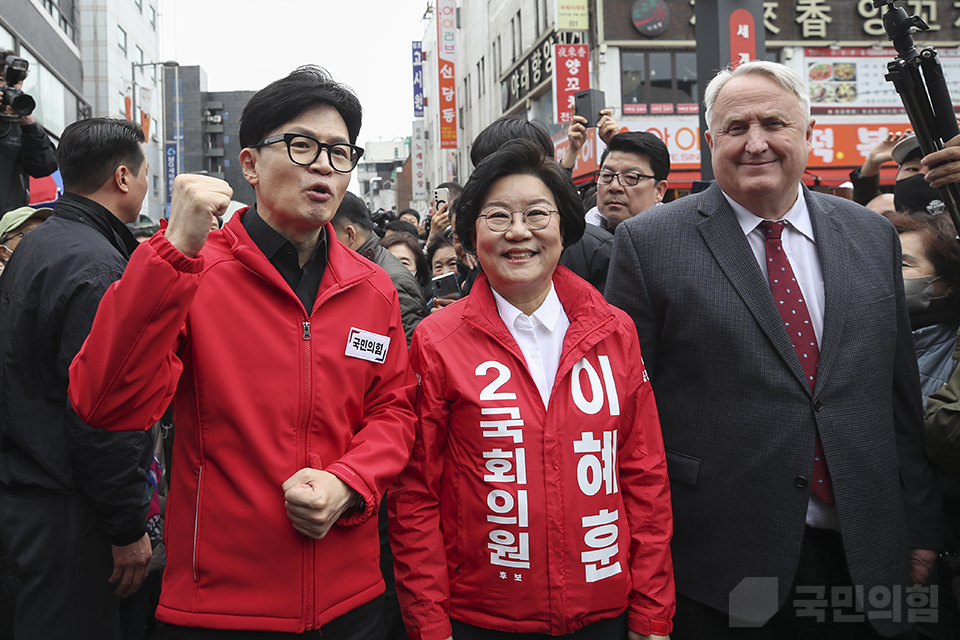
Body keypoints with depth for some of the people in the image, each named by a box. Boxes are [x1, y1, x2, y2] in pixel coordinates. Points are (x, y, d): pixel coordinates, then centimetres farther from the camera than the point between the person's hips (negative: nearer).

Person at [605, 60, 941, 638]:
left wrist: (919, 526, 11)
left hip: (858, 560, 4)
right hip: (714, 565, -3)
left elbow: (900, 394, 11)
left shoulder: (873, 237, 7)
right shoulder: (649, 242, -6)